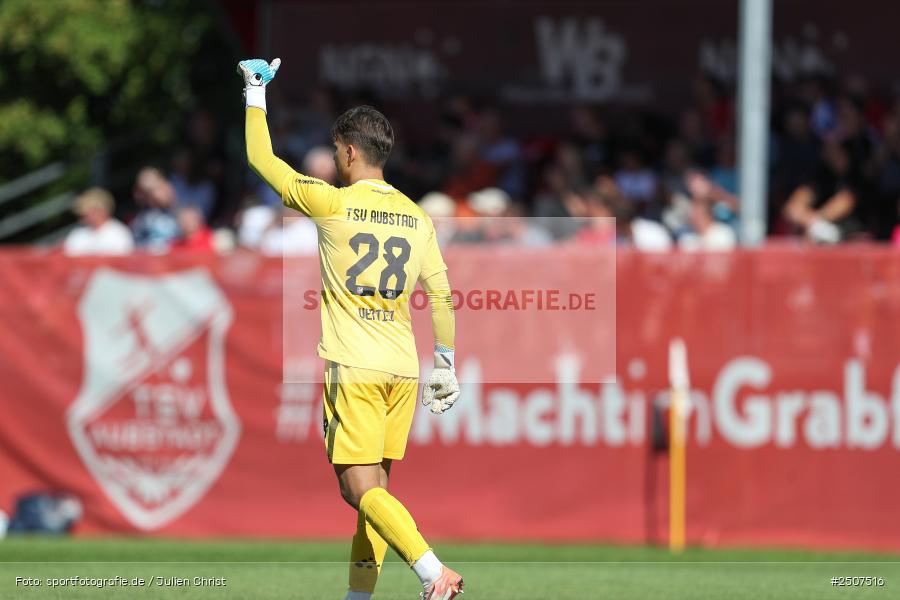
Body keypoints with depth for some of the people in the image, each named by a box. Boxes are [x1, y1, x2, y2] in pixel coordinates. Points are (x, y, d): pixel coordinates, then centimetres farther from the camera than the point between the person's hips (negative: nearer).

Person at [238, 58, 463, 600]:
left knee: (360, 488, -9)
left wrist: (256, 94, 17)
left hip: (354, 367, -6)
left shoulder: (332, 204, -6)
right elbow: (442, 296, 11)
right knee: (374, 486, 13)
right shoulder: (417, 218, 9)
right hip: (403, 368, 6)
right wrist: (445, 365, 20)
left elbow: (262, 159, 4)